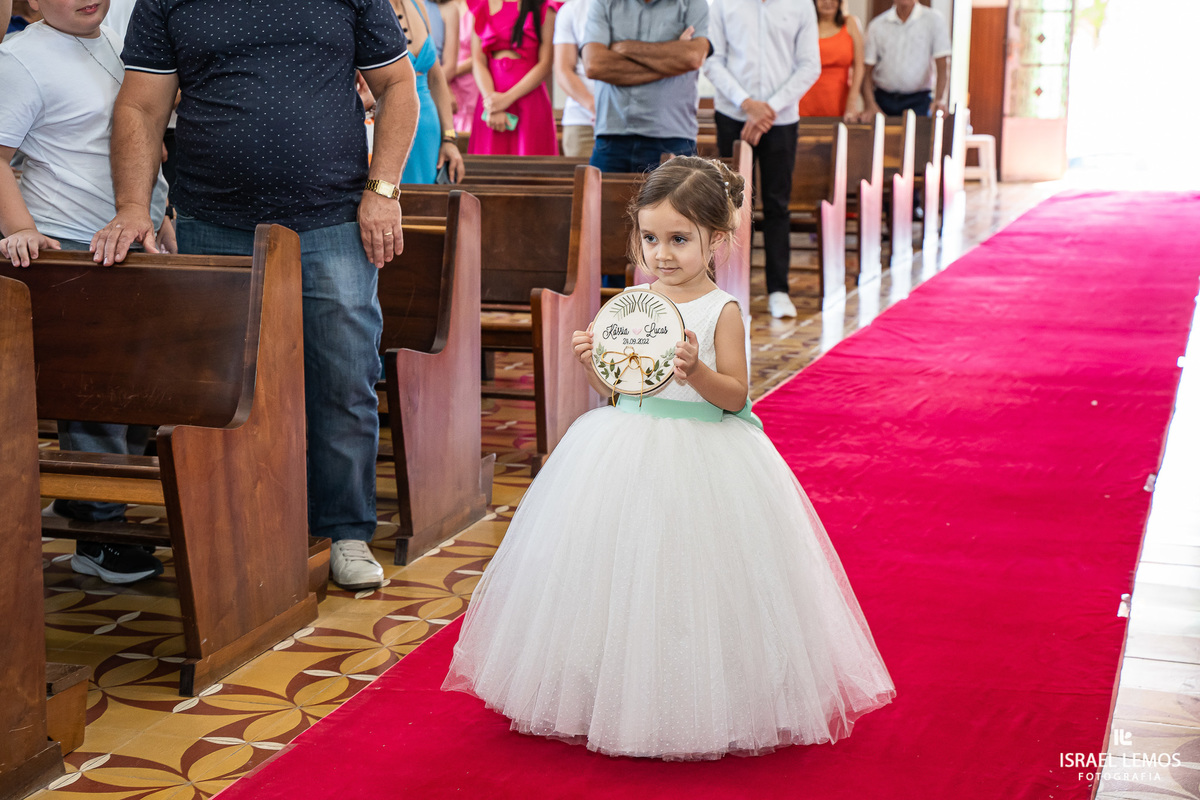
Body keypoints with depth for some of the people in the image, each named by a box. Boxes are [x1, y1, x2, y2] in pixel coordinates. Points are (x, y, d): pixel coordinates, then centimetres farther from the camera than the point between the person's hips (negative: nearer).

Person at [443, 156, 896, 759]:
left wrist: (696, 371, -27)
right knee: (625, 571, 8)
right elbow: (616, 388, 11)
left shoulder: (721, 310, -8)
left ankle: (699, 709, 13)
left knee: (690, 580, -2)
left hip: (704, 456, -4)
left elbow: (734, 397, -10)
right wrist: (593, 362, -8)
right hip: (630, 455, 5)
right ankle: (619, 696, 23)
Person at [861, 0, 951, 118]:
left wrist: (940, 99, -21)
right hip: (883, 99, 2)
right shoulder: (877, 25, 7)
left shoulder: (934, 19, 2)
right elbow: (867, 70, 3)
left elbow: (943, 65, -6)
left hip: (918, 101, -2)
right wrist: (870, 106, -12)